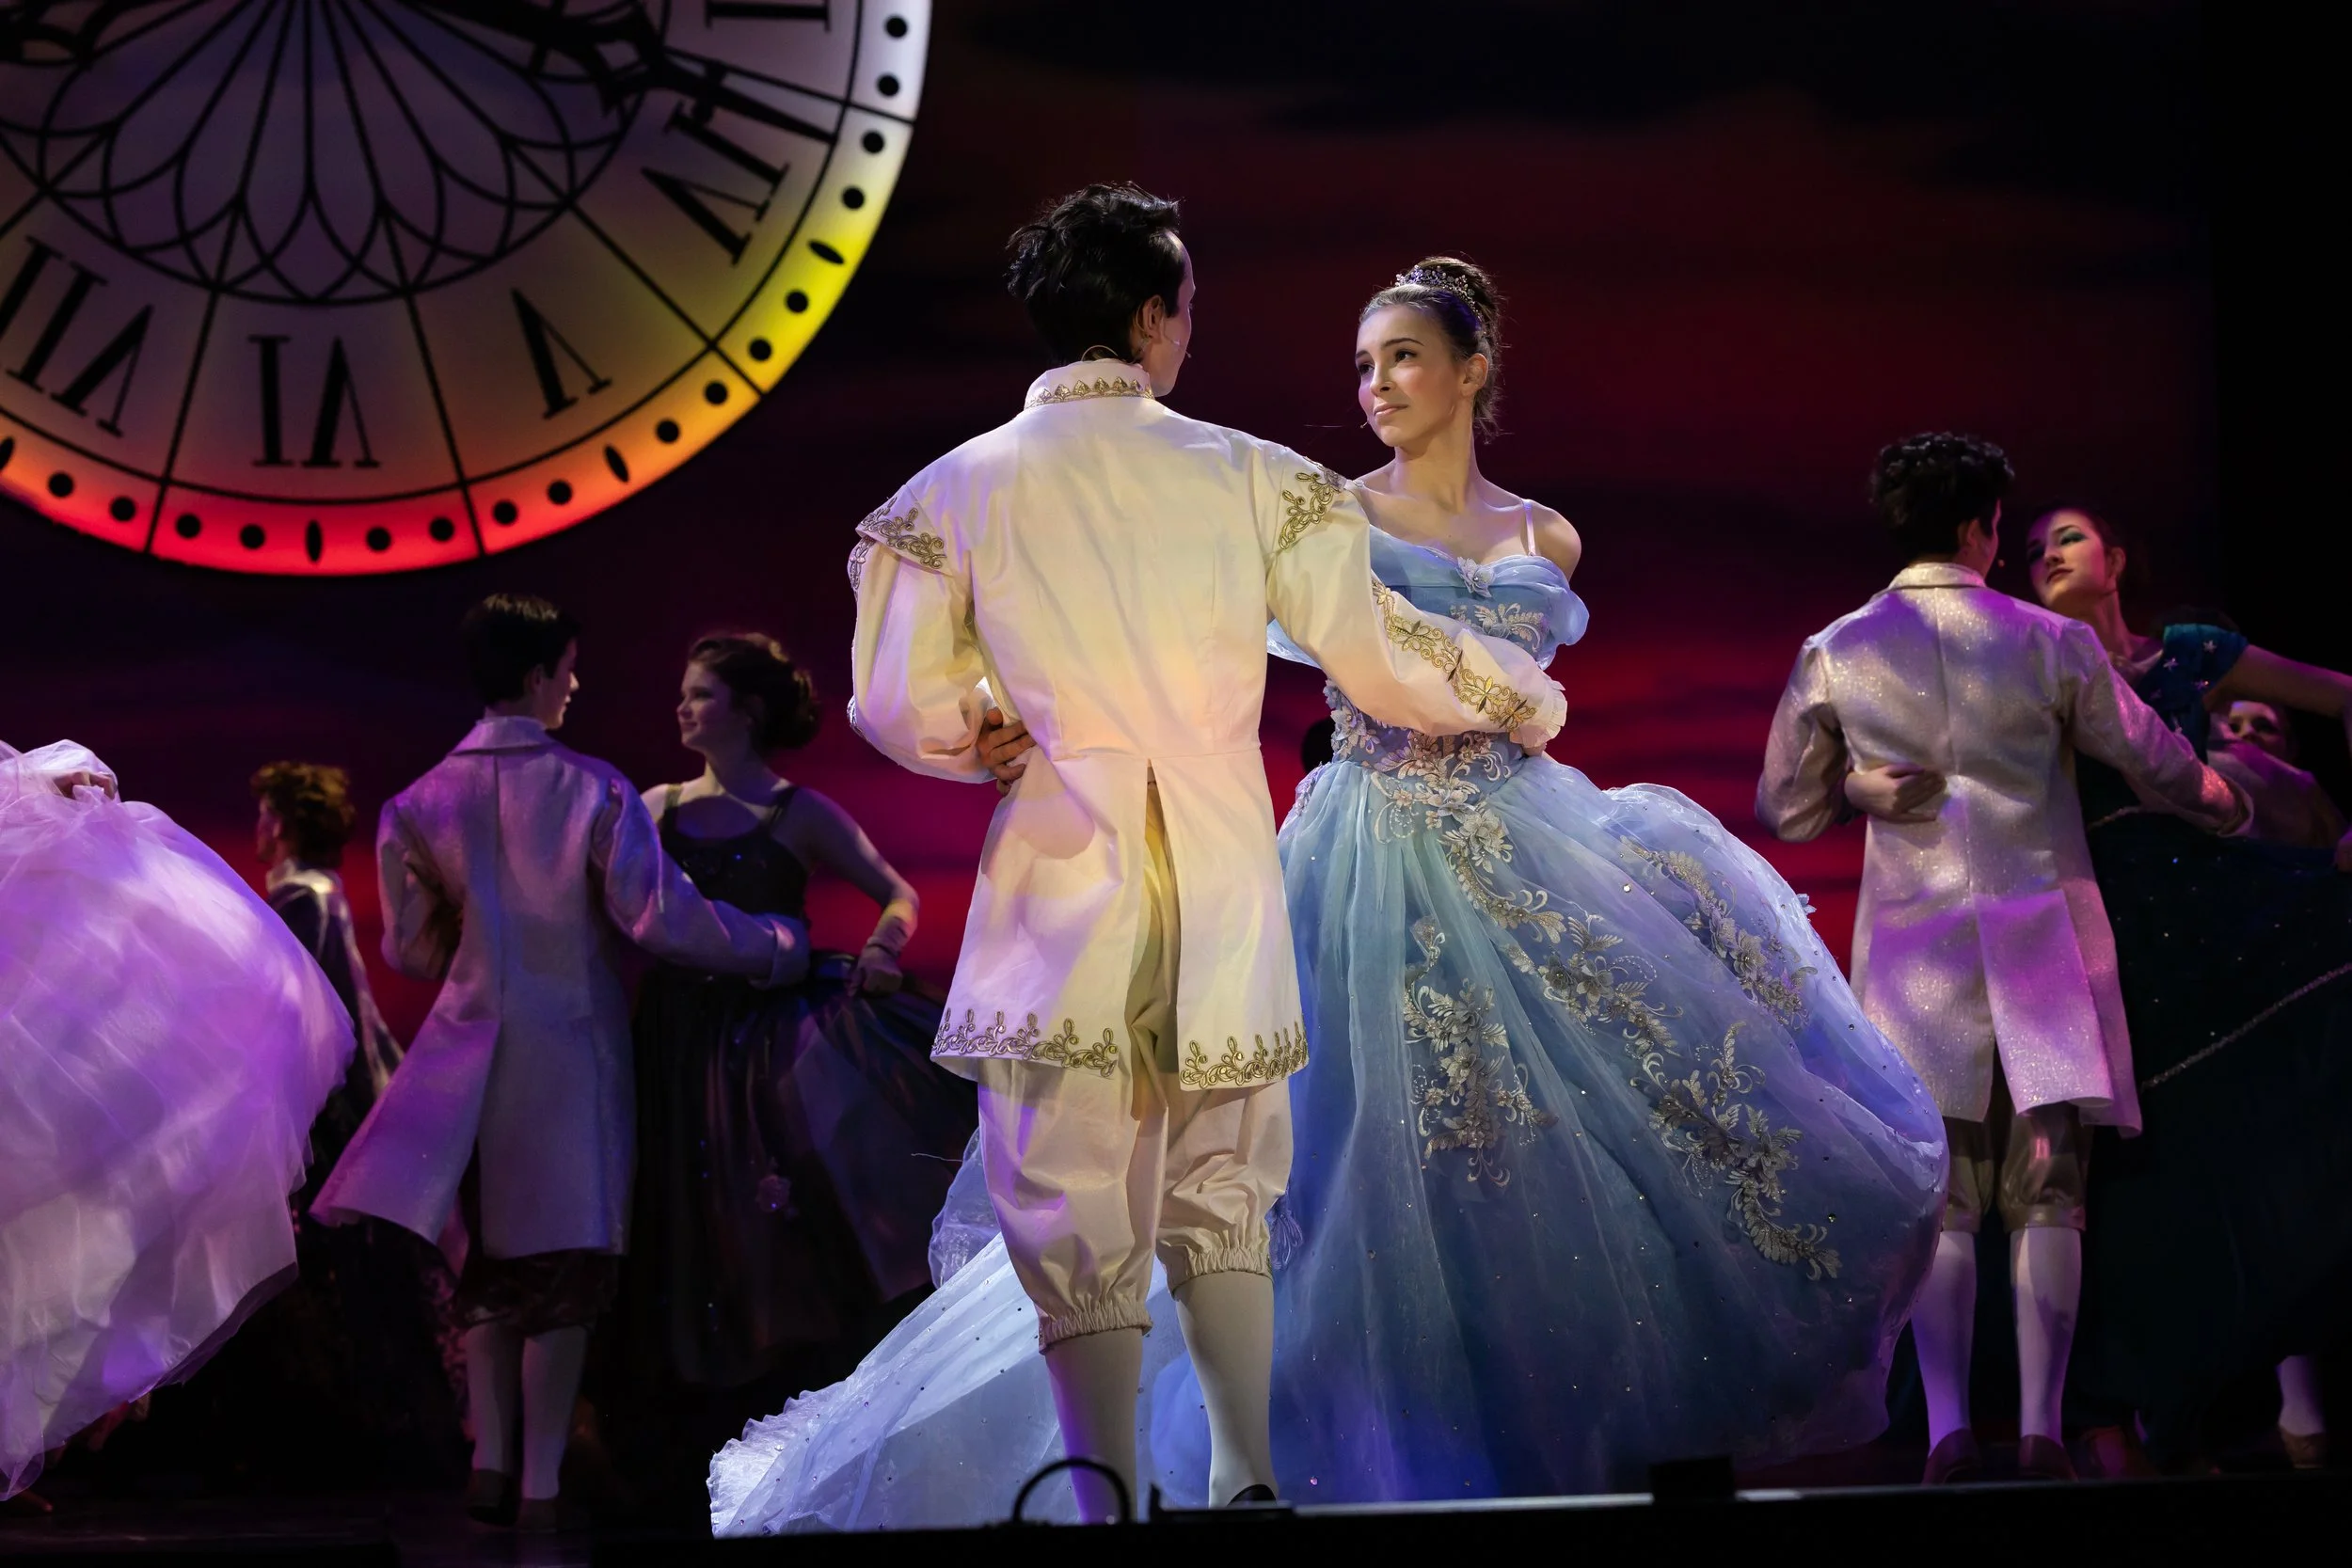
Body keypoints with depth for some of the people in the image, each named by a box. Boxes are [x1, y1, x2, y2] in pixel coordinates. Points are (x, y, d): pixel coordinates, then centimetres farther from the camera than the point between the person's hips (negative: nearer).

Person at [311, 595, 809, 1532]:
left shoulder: (424, 802, 2)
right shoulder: (592, 790, -10)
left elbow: (410, 946, 8)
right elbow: (660, 919, -14)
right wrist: (780, 948, -3)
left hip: (474, 1049, 4)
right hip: (571, 1049, -4)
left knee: (490, 1260, 16)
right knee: (563, 1271, 1)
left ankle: (489, 1458, 10)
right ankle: (540, 1488, 0)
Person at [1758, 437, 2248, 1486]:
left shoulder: (1834, 656, -1)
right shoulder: (2050, 644, -3)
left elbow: (1787, 810, 7)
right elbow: (2162, 769, 8)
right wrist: (2235, 809, 28)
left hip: (1916, 947, 1)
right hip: (2044, 937, -1)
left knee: (1941, 1201, 6)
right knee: (2048, 1197, 4)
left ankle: (1947, 1428, -5)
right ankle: (2041, 1429, -2)